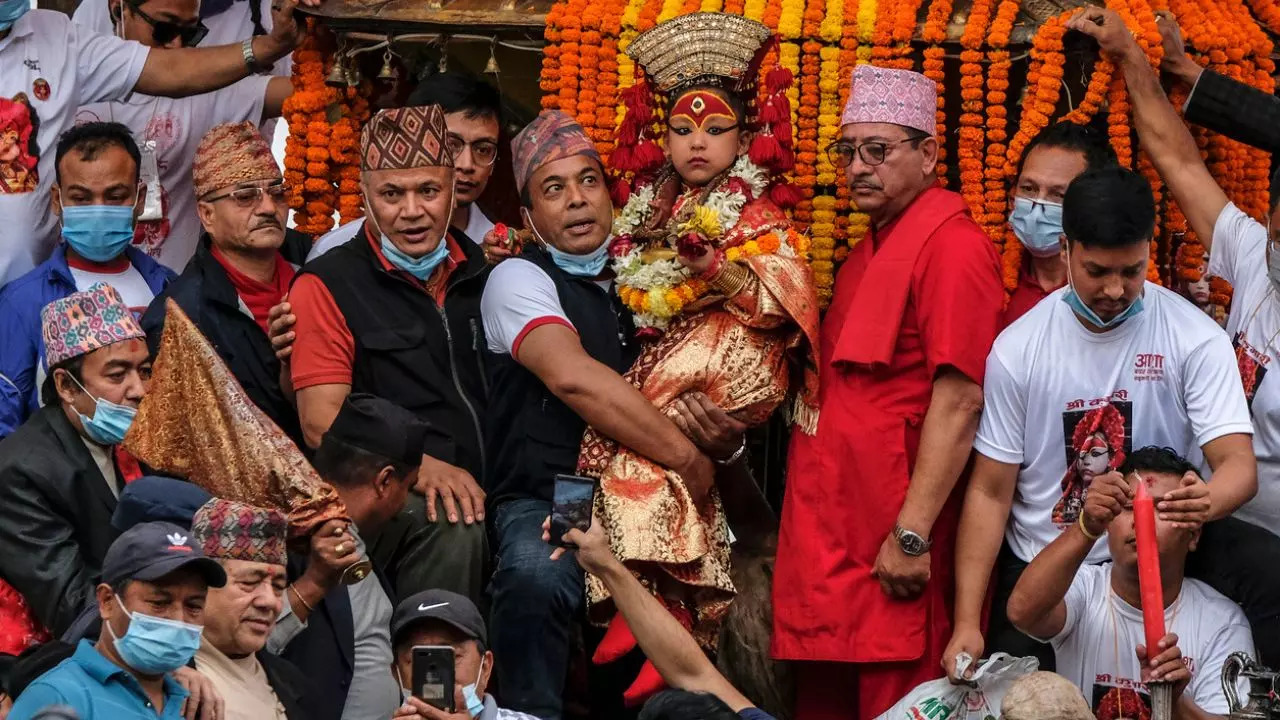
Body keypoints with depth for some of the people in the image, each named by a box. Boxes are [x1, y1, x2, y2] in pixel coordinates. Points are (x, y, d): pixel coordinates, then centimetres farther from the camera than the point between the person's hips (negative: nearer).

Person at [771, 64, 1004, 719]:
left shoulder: (952, 246, -11)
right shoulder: (868, 252, 18)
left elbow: (960, 400, -18)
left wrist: (912, 535, -20)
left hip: (893, 546, -9)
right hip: (834, 535, 9)